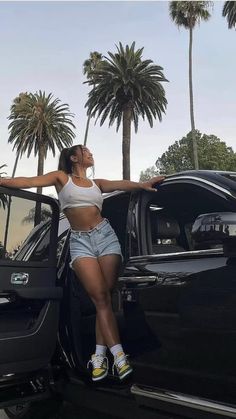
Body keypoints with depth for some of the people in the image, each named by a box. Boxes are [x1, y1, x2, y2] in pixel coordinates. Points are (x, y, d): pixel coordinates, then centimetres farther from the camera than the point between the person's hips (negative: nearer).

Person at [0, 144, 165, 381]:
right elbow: (29, 182, 2)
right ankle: (119, 355, -14)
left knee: (104, 298, -5)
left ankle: (99, 355, 3)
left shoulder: (97, 183, 19)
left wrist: (142, 185, -20)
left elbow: (121, 184, 0)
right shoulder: (61, 177, 12)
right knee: (100, 299, -12)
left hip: (105, 236, 3)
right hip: (80, 241, -3)